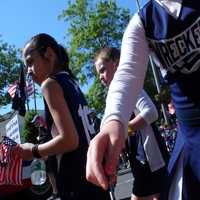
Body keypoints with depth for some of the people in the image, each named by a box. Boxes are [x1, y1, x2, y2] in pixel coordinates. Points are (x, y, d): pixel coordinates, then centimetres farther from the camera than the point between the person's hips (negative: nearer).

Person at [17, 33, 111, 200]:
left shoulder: (51, 83, -8)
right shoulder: (72, 83, 16)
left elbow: (69, 140, -18)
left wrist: (33, 151, -4)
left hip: (78, 182, -8)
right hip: (95, 175, 9)